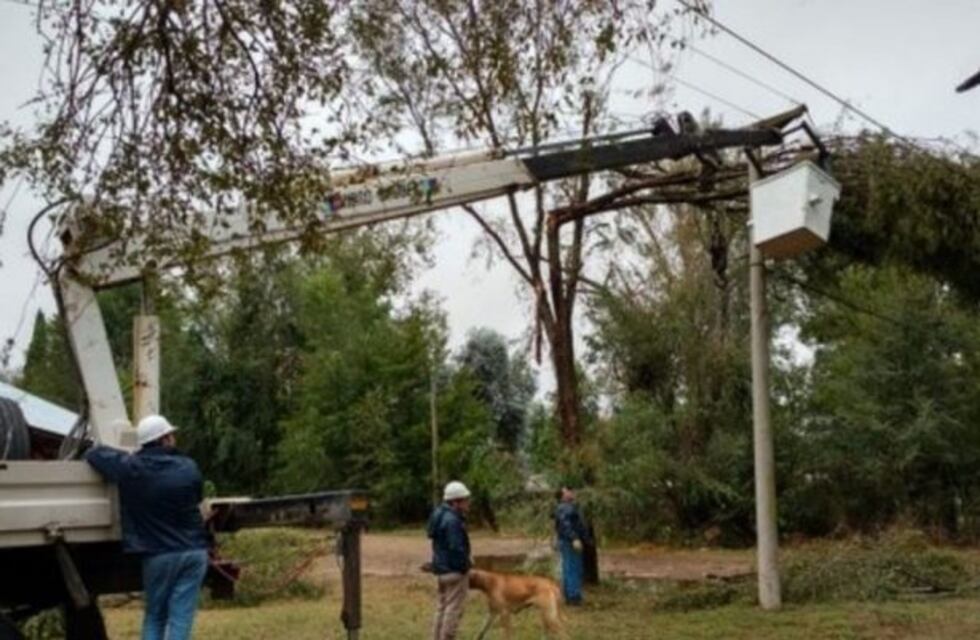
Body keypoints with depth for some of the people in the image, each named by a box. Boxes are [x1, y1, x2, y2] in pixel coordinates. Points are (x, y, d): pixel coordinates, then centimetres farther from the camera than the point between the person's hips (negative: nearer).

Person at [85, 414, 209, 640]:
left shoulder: (130, 468, -5)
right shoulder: (188, 467, -2)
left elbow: (93, 453, 9)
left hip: (159, 554, 0)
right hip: (194, 552, 1)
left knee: (154, 617, 15)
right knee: (181, 618, 2)